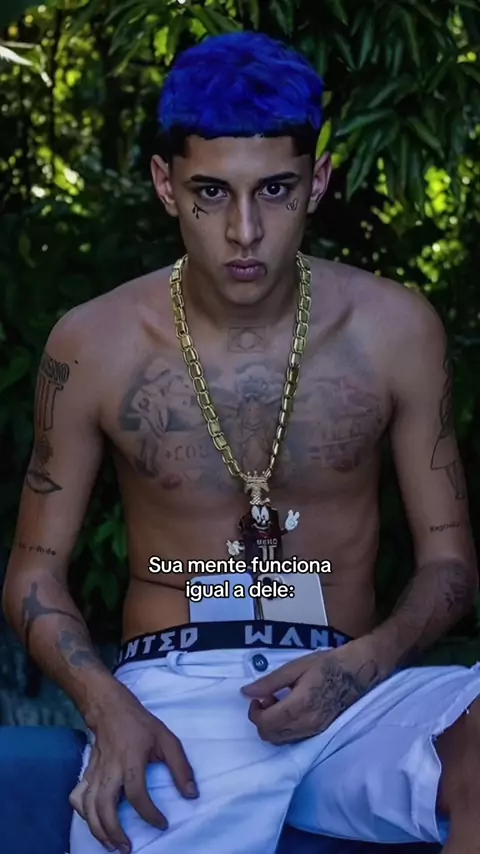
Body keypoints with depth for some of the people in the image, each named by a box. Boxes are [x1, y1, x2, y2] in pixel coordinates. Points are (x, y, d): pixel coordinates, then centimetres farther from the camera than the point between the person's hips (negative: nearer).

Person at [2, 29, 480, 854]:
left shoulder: (394, 329, 1)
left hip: (349, 692, 2)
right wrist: (110, 708, -12)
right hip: (174, 694, -2)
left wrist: (363, 662, -13)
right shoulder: (93, 346, 0)